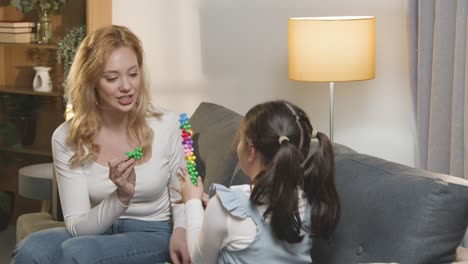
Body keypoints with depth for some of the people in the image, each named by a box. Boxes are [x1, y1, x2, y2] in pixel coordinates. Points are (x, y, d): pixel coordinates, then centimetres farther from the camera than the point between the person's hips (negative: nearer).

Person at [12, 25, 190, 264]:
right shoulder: (67, 138, -7)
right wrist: (121, 197, -26)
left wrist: (180, 231, -12)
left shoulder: (166, 126, -7)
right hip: (94, 234, 1)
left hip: (151, 234, -1)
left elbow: (179, 195, 9)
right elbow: (77, 227, -9)